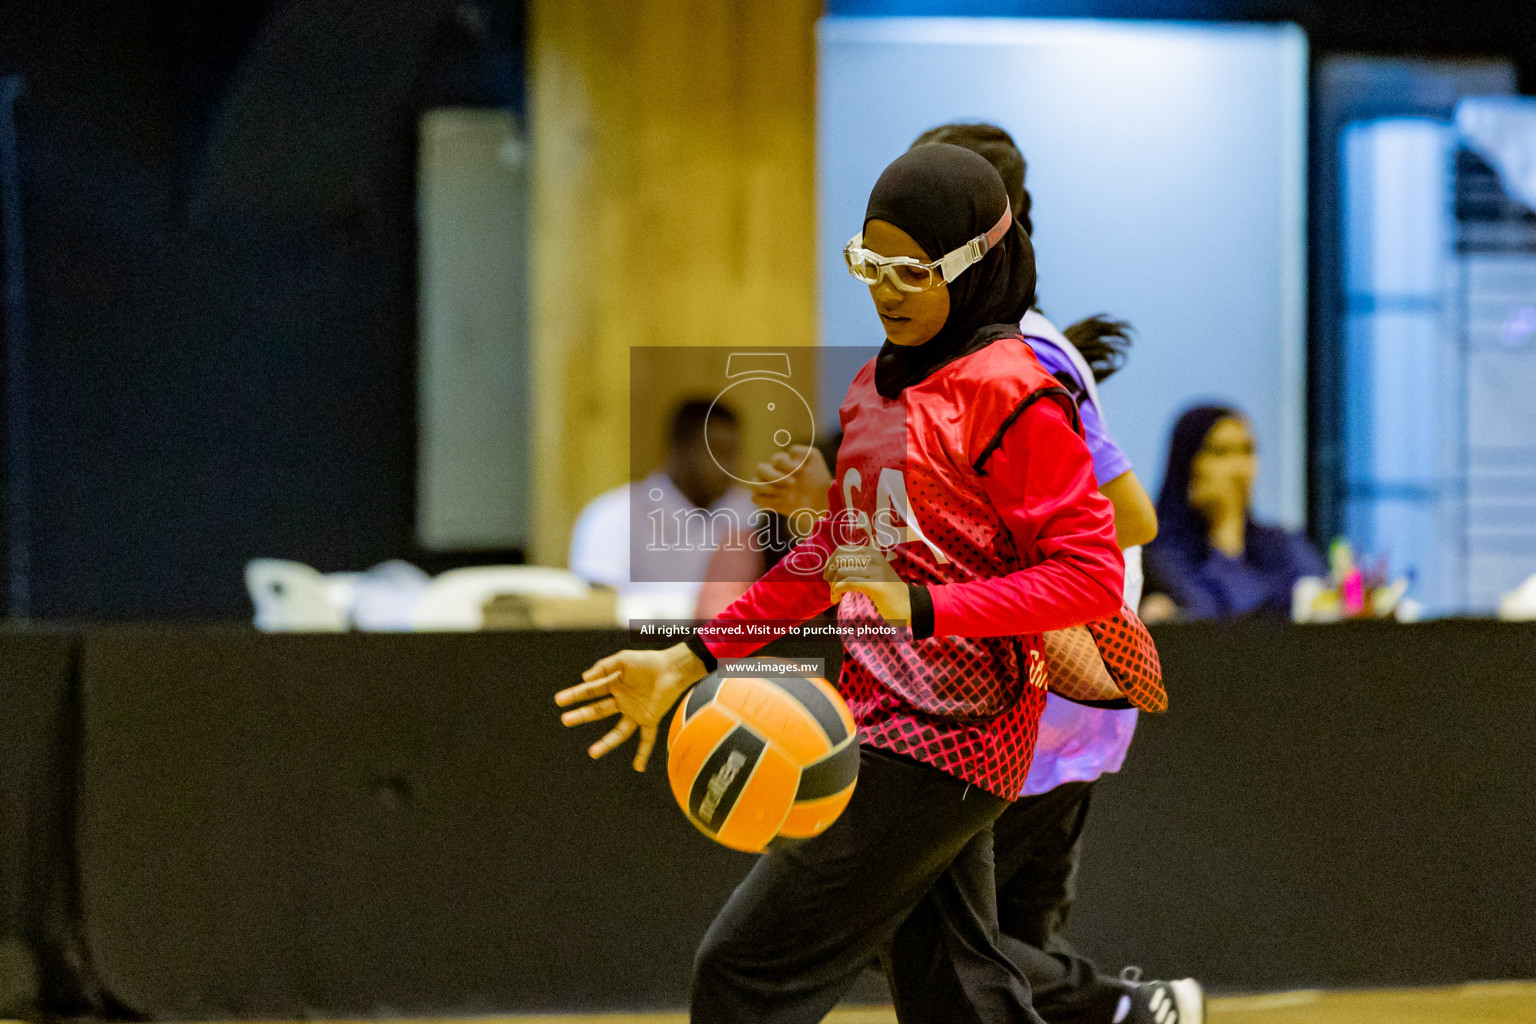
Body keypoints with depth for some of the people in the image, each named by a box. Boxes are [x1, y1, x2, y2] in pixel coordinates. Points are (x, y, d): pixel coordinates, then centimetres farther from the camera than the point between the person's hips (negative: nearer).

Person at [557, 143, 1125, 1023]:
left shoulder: (1009, 392, -12)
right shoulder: (878, 385, 15)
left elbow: (1091, 575, -15)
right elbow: (837, 550, 23)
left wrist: (924, 610, -25)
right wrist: (693, 661, 17)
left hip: (937, 739, -9)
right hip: (886, 722, 9)